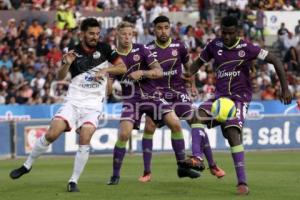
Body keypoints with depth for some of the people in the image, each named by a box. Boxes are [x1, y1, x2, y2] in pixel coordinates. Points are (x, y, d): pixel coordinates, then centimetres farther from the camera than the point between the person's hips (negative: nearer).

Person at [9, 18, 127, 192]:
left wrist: (105, 69, -15)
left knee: (85, 139, -22)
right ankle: (27, 165, 7)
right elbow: (60, 77, -5)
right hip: (73, 101, 1)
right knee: (52, 134, -14)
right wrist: (67, 64, -25)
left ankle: (74, 182, -12)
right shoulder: (74, 52, 1)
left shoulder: (104, 49, 1)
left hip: (93, 104, -1)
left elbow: (123, 68, 1)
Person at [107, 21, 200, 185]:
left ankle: (182, 167, 1)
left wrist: (142, 73, -20)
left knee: (175, 123, -12)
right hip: (131, 100, -1)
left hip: (151, 96, 1)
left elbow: (159, 72, -5)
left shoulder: (141, 50, -2)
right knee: (123, 134, -19)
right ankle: (115, 175, -3)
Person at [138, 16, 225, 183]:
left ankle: (212, 165, -9)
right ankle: (147, 172, -2)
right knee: (149, 127, -13)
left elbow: (189, 66, 15)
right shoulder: (148, 49, -3)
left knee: (195, 121, -13)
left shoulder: (179, 46, -1)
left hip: (178, 92, 1)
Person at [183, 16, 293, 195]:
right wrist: (189, 74, -2)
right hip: (220, 97, 5)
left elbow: (275, 61, -6)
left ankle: (242, 183, -24)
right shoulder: (215, 46, 4)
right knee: (198, 116, -22)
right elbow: (200, 61, 20)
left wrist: (285, 89, -11)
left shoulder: (247, 48, -8)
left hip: (239, 98, -5)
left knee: (232, 133, -23)